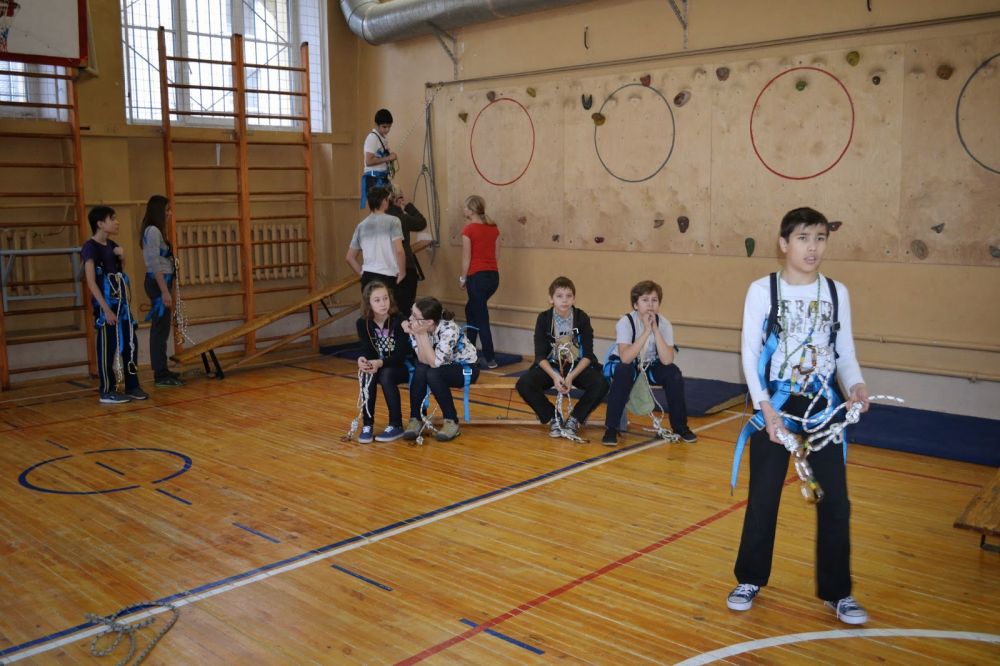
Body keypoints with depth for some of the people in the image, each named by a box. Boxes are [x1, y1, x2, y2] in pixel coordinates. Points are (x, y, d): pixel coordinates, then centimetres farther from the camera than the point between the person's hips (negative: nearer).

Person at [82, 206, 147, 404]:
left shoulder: (112, 245, 12)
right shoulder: (90, 247, -11)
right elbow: (91, 282, -16)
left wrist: (121, 256, 4)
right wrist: (106, 309, -21)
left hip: (122, 303, 8)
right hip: (106, 305, -8)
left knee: (131, 345, 9)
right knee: (107, 348, -1)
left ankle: (132, 386, 19)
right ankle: (106, 392, 8)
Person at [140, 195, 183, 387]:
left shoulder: (155, 231, 16)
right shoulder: (153, 231, -13)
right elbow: (155, 265, -19)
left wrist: (166, 289, 18)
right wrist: (165, 291, -22)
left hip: (159, 282, 10)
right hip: (158, 283, -10)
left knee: (160, 328, 13)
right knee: (161, 329, -7)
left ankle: (162, 372, 20)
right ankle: (161, 375, -4)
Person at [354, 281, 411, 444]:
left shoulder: (398, 320, -22)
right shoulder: (363, 323, -10)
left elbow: (401, 354, -25)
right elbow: (367, 350, -12)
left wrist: (380, 363, -41)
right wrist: (362, 359, -36)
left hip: (403, 367, -4)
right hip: (378, 365, 4)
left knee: (386, 375, -33)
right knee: (367, 375, -28)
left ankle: (396, 425, -20)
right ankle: (367, 425, -19)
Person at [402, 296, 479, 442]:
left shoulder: (448, 329, -32)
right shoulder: (418, 327, -17)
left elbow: (434, 363, -35)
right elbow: (424, 361, -21)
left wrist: (422, 334, -38)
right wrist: (416, 335, -33)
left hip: (466, 368, -5)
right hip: (443, 366, 5)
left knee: (432, 375, -32)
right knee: (420, 370, -27)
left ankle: (451, 421, -15)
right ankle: (415, 419, -13)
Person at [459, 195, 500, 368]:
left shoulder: (469, 229, -10)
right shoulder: (493, 227, 6)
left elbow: (467, 257, -8)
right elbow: (496, 253, 12)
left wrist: (463, 278, 3)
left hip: (477, 276, -7)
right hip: (493, 276, 7)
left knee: (481, 317, 1)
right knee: (472, 309, 25)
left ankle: (490, 359, 0)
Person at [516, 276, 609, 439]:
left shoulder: (582, 318, -7)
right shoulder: (543, 318, -6)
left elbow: (588, 355, -8)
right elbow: (540, 355, -8)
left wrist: (571, 377, -24)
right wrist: (554, 375, -27)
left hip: (578, 367, 0)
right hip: (551, 366, 1)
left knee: (601, 385, -30)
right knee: (523, 384, -26)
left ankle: (574, 419, -6)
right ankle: (554, 417, -4)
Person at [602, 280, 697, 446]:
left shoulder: (664, 324, -15)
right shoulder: (625, 322, -23)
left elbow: (667, 360, -29)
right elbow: (625, 358, -38)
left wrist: (655, 329, -33)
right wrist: (647, 330, -39)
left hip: (650, 366, 3)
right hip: (623, 365, -3)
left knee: (673, 373, -24)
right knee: (624, 372, -36)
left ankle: (680, 426, -4)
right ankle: (611, 428, -25)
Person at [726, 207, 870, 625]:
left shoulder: (837, 292, 5)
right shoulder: (763, 290, -5)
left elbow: (845, 351, 7)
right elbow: (750, 353, -6)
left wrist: (856, 384, -13)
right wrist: (765, 406, -17)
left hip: (823, 408, 3)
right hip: (775, 407, -2)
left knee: (835, 501, 5)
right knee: (763, 498, 6)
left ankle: (837, 592, 21)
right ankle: (750, 580, 25)